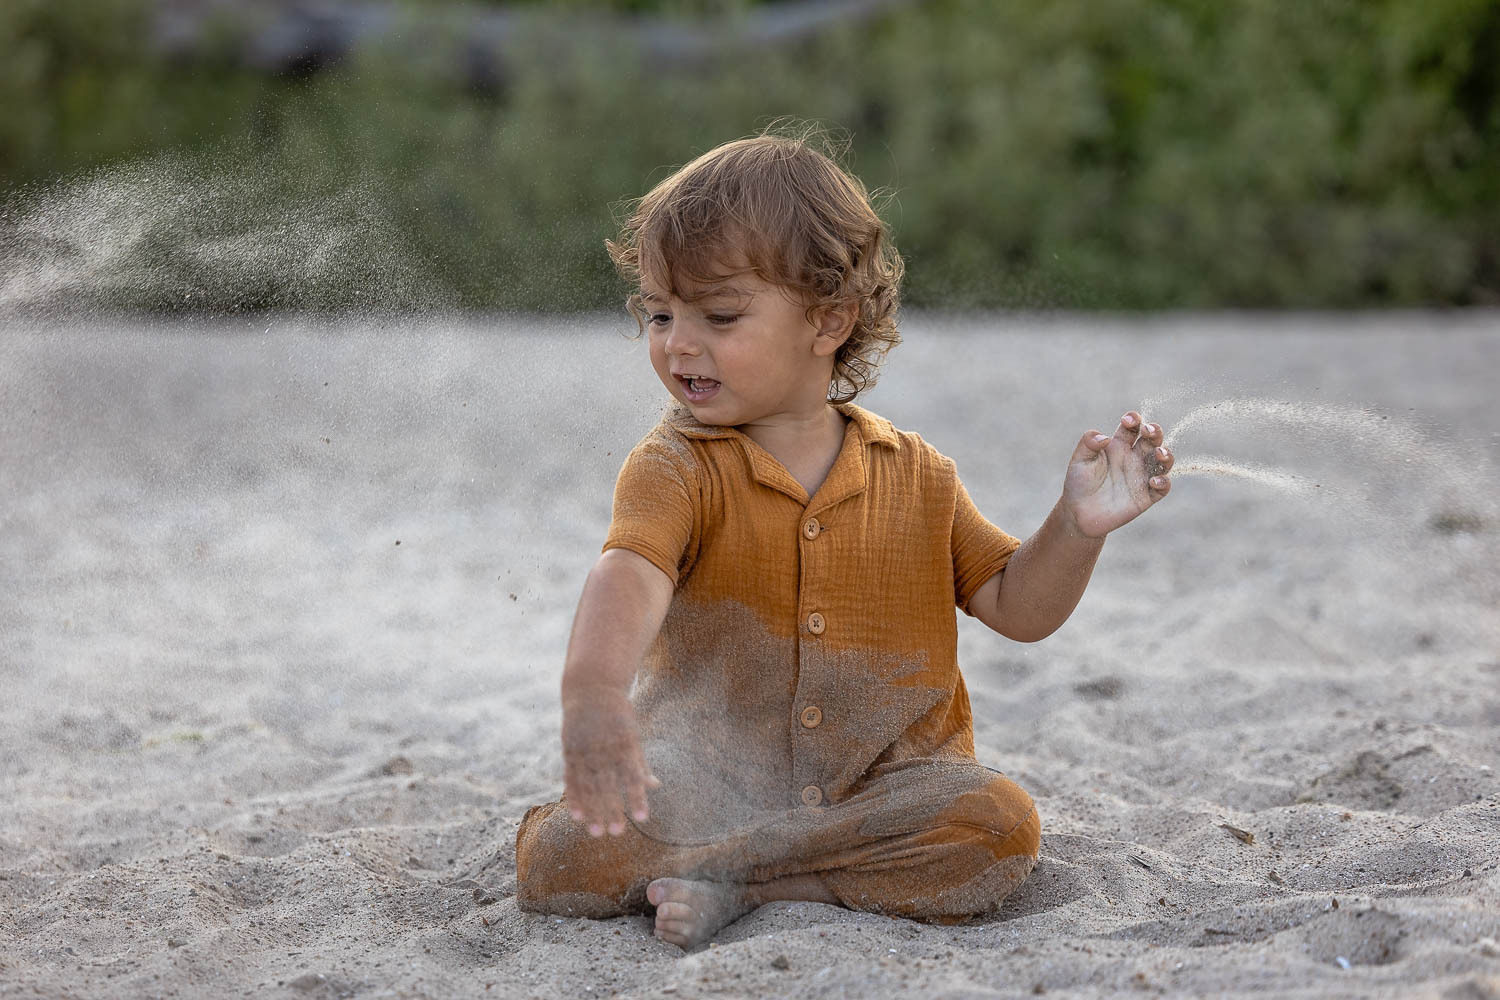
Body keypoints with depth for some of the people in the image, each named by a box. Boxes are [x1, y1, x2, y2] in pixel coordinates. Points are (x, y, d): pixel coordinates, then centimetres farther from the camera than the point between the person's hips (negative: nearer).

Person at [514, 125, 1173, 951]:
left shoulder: (912, 476, 5)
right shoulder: (676, 469, -6)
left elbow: (1017, 608, 10)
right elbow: (632, 572, -27)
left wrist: (1078, 526, -11)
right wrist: (593, 691, -49)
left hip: (883, 784, 2)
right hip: (704, 785, -2)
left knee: (1002, 825, -27)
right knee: (557, 855, -27)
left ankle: (732, 881, -18)